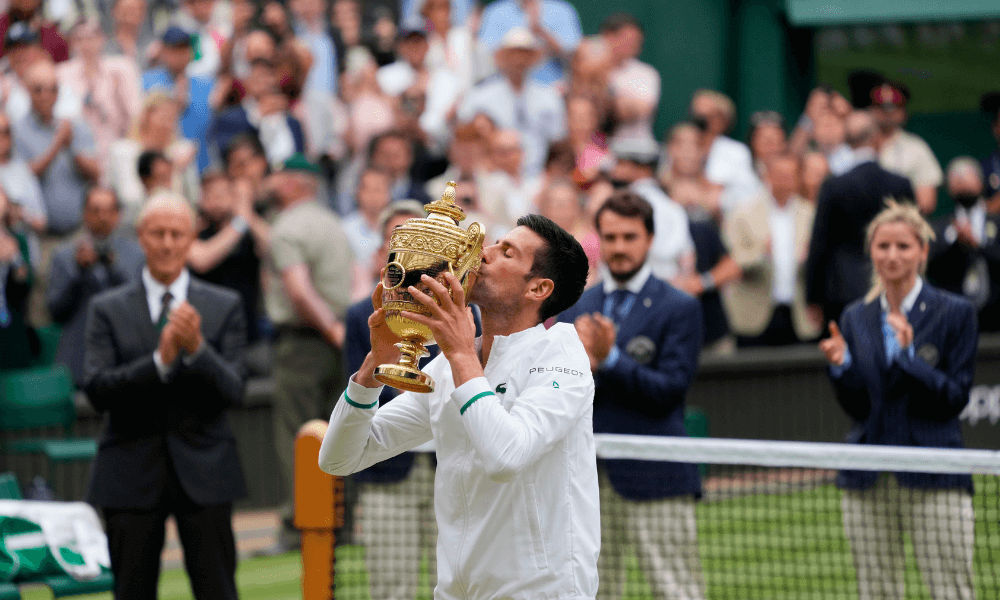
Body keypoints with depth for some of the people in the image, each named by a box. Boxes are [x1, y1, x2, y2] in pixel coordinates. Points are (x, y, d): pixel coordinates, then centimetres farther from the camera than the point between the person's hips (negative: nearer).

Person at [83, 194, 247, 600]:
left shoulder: (224, 307, 6)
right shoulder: (108, 310, 4)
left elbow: (231, 392, -4)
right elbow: (97, 391, -8)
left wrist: (197, 349, -22)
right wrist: (160, 359, -22)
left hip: (203, 472, 0)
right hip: (132, 472, 0)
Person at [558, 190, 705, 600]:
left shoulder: (679, 309, 0)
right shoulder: (576, 309, 14)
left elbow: (669, 390, -9)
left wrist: (611, 359, -18)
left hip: (653, 478, -4)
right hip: (587, 483, 5)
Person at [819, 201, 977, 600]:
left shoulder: (955, 313, 0)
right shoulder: (856, 318, 11)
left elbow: (955, 398, -6)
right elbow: (856, 408, 9)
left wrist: (910, 355, -18)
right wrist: (841, 366, -9)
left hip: (933, 478, -4)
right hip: (868, 483, 4)